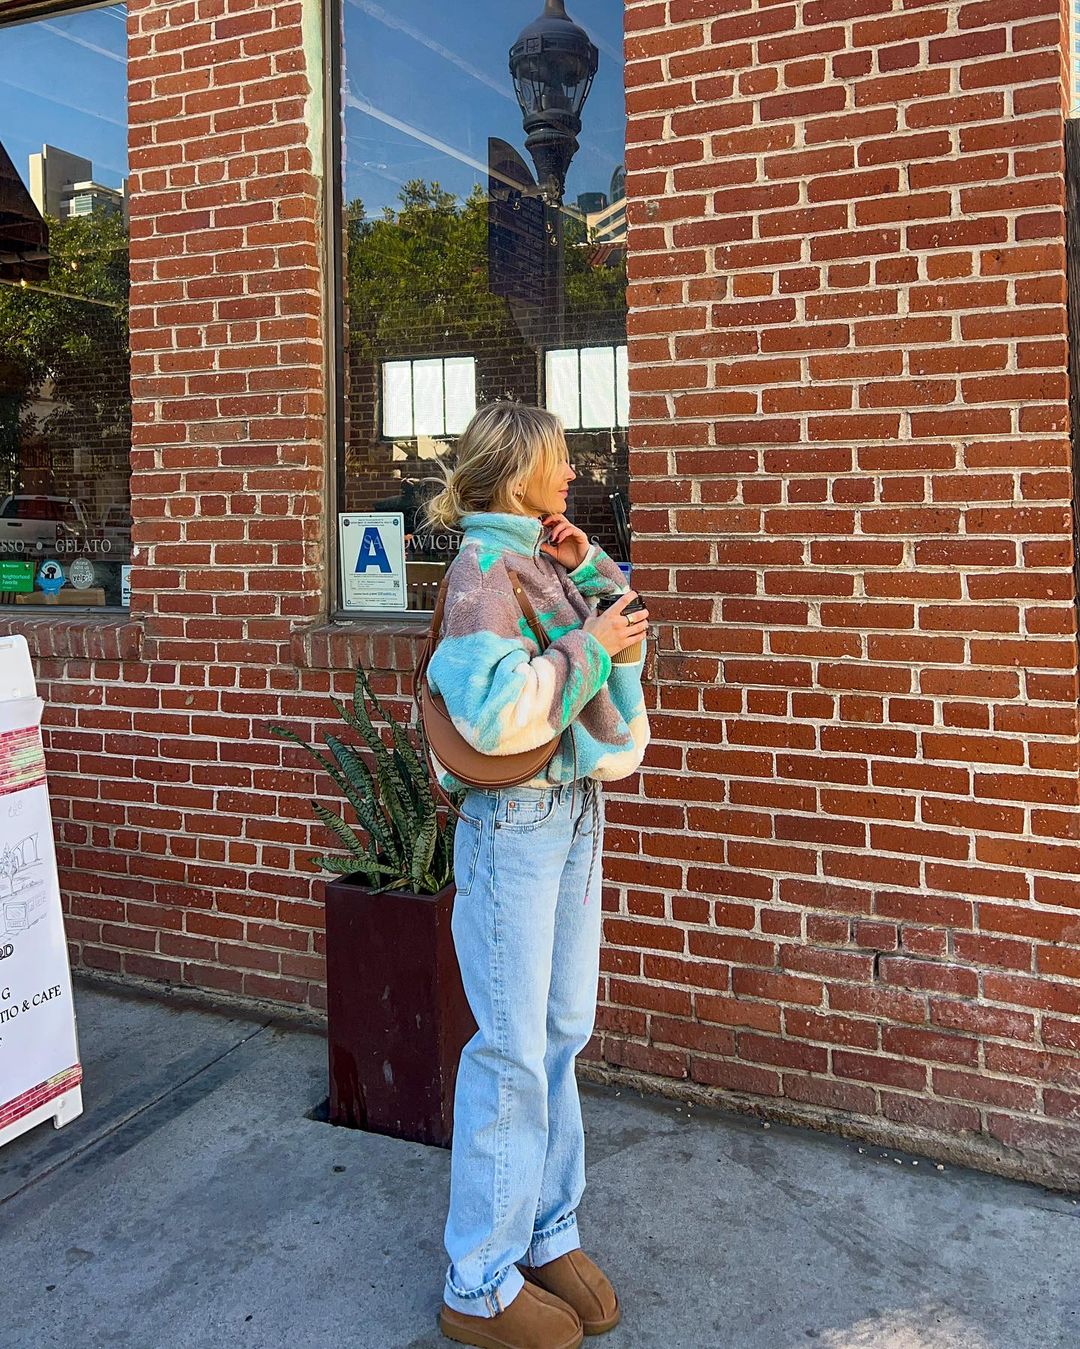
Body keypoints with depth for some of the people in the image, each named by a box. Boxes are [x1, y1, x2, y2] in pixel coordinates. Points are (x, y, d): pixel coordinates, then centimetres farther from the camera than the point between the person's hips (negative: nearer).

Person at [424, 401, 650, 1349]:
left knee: (564, 1031, 15)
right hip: (513, 819, -8)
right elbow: (494, 711, -26)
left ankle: (547, 1232, 32)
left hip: (574, 810, 9)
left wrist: (593, 572, 4)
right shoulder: (483, 566, -15)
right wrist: (589, 646, -18)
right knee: (513, 1050, 0)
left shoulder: (541, 557, 10)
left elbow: (624, 640, 19)